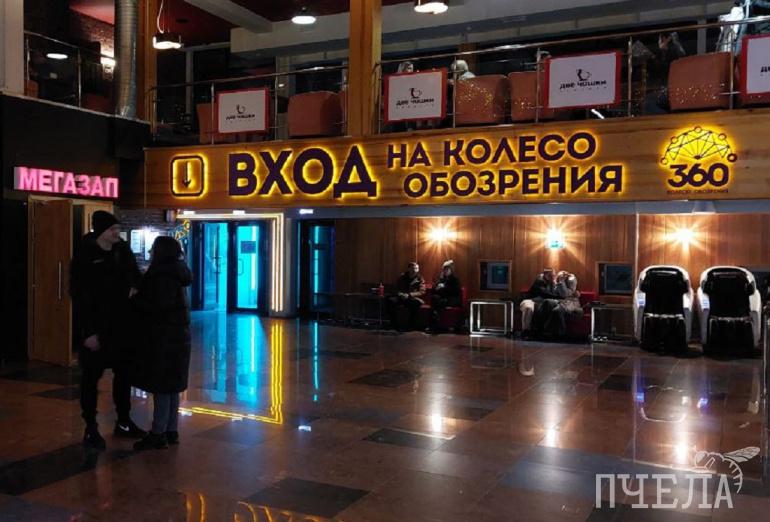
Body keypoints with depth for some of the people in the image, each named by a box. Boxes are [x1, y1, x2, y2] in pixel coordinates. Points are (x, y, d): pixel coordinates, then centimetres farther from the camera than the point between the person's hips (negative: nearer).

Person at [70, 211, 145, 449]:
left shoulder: (122, 251, 2)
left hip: (120, 325, 6)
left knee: (124, 373, 14)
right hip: (94, 328, -6)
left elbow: (134, 274, 19)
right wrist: (88, 331, -18)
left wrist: (134, 287, -4)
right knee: (91, 377, 4)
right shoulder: (84, 258, -13)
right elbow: (79, 297, -14)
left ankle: (123, 422, 28)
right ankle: (91, 429, 15)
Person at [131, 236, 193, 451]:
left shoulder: (164, 276, -16)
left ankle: (158, 434, 3)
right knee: (170, 386, 13)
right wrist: (139, 297, 8)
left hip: (165, 338, -10)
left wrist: (134, 300, -9)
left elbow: (159, 307, -21)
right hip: (174, 336, 10)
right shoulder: (173, 273, 14)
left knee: (161, 386, -4)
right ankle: (171, 431, 19)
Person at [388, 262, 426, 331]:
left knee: (416, 302, -39)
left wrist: (409, 295, -20)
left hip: (413, 298, -2)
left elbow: (422, 292, -6)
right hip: (401, 297, 2)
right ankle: (394, 324, -23)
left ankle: (411, 325, -30)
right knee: (391, 300, -29)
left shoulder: (420, 279, 3)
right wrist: (400, 293, -11)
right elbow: (396, 288, 14)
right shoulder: (402, 277, 11)